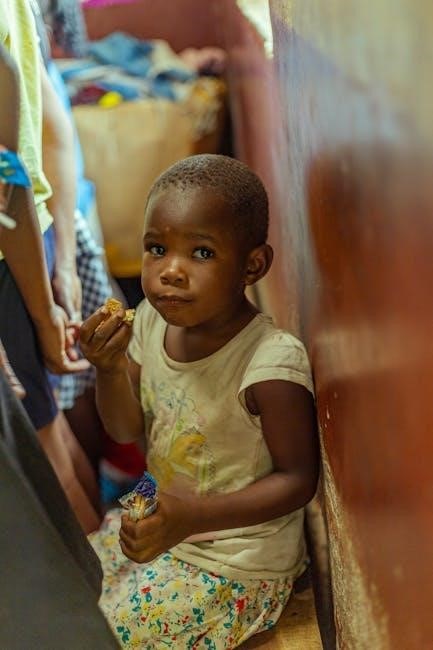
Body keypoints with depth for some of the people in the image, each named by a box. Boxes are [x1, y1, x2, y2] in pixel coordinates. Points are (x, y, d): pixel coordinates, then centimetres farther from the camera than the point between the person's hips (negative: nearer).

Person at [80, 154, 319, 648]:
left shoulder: (272, 362, -31)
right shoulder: (152, 320, -10)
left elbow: (297, 479, -23)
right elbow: (126, 430, -2)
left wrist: (196, 517, -35)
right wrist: (109, 368, -23)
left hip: (238, 561, -7)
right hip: (162, 516, 7)